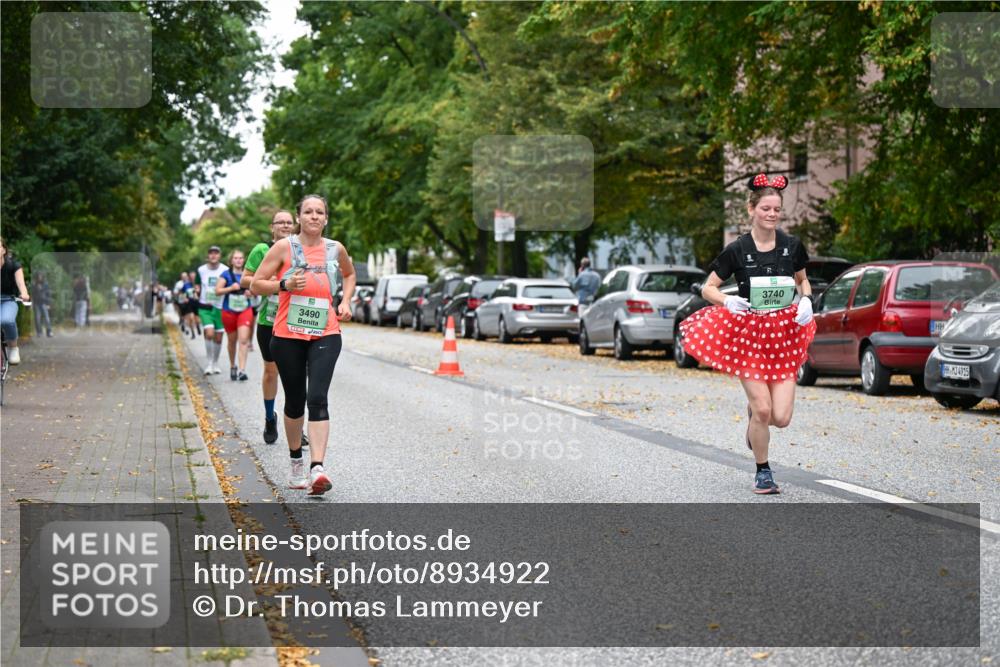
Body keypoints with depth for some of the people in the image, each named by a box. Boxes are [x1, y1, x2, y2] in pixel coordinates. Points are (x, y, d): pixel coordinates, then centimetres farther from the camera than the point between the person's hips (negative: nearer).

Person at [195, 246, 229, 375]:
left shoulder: (226, 270, -1)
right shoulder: (201, 270, 2)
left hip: (220, 307, 1)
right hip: (205, 307, -1)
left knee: (218, 338, 5)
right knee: (209, 333, -18)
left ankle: (215, 363, 23)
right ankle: (209, 363, -6)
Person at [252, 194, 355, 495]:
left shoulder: (335, 249, 6)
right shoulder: (284, 247, -1)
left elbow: (350, 274, 28)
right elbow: (256, 284, -1)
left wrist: (345, 301, 11)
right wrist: (285, 284, -17)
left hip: (325, 335, 0)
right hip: (288, 335, 0)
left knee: (317, 398, -15)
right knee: (295, 401, 9)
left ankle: (317, 469, -23)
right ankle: (296, 462, 29)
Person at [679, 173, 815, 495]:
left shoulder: (791, 245, 1)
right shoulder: (737, 250, -6)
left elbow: (803, 280, 19)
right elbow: (708, 288, 0)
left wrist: (806, 300, -3)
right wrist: (728, 302, -20)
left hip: (785, 334, 2)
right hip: (748, 333, -2)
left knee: (781, 417, -4)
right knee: (763, 410, -8)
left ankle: (754, 410, 33)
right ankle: (763, 472, 15)